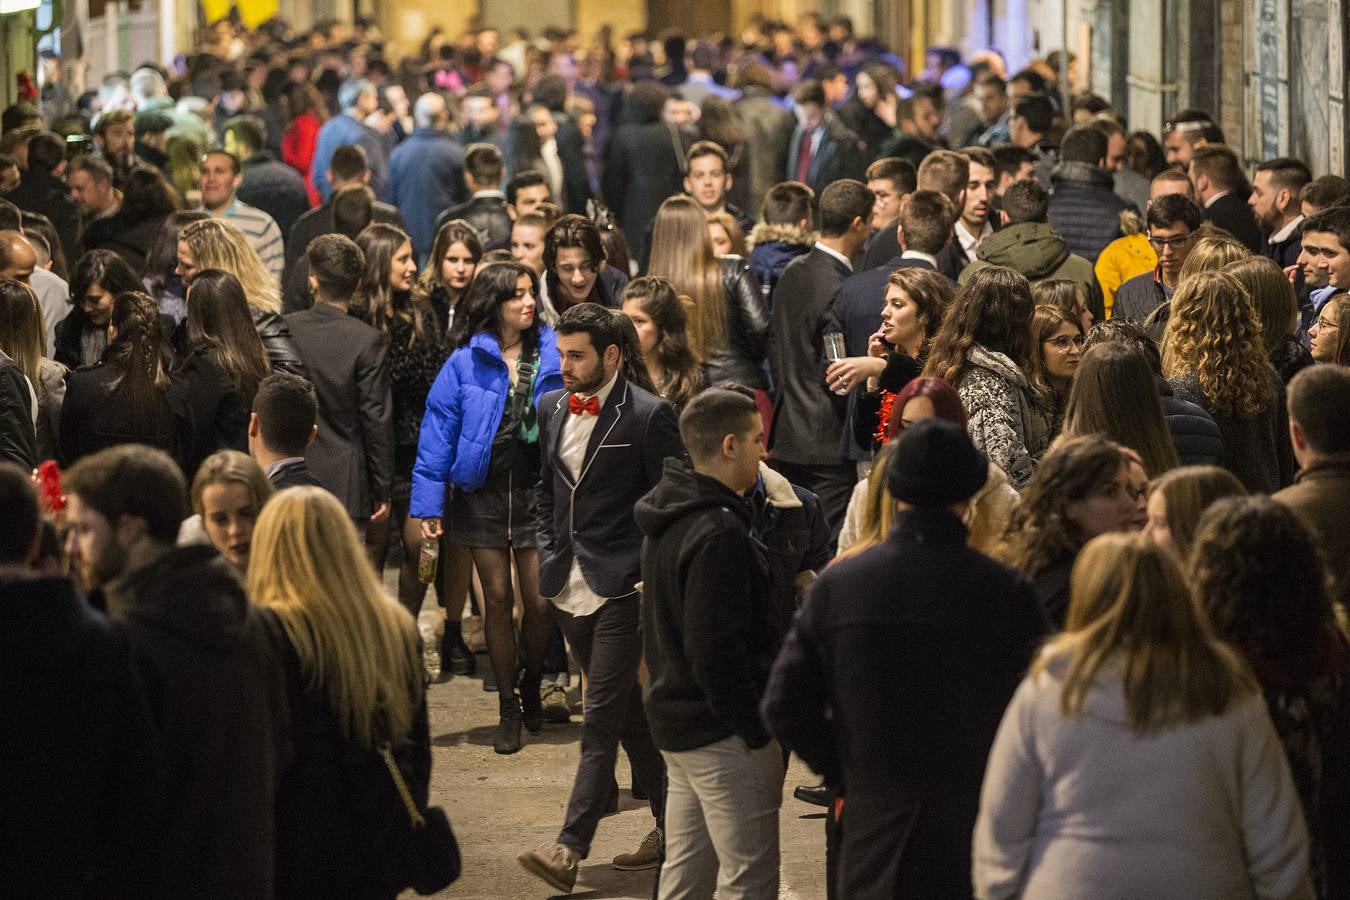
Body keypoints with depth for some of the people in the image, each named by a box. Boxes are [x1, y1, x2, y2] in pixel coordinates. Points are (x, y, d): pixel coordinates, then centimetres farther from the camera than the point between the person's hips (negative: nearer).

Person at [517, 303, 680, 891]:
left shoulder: (649, 415, -10)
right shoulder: (551, 408, 10)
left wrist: (650, 576, -11)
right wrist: (548, 555, 11)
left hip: (622, 588, -7)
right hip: (569, 587, 7)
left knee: (601, 718, -9)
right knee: (628, 711, 15)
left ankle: (570, 849, -13)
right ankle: (671, 823, 26)